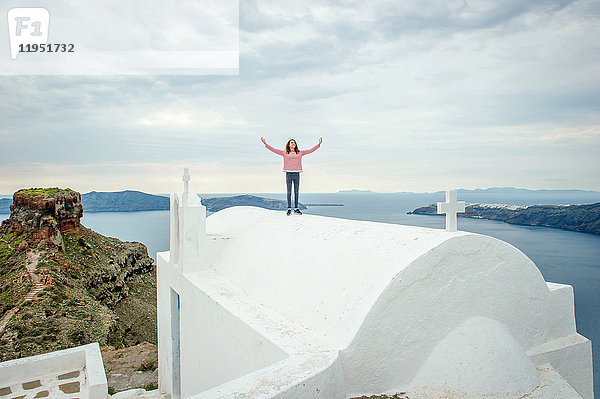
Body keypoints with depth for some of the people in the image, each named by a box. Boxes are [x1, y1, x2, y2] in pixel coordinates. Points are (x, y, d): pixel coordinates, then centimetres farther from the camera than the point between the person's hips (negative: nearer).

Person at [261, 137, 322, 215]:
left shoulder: (300, 153, 11)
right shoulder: (284, 153, 6)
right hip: (288, 174, -2)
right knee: (289, 192, 1)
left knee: (296, 192, 5)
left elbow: (310, 150, 10)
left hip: (297, 174, 2)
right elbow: (274, 150, 3)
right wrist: (266, 144, -4)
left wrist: (318, 144, 4)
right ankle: (289, 209, 6)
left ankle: (296, 208, 12)